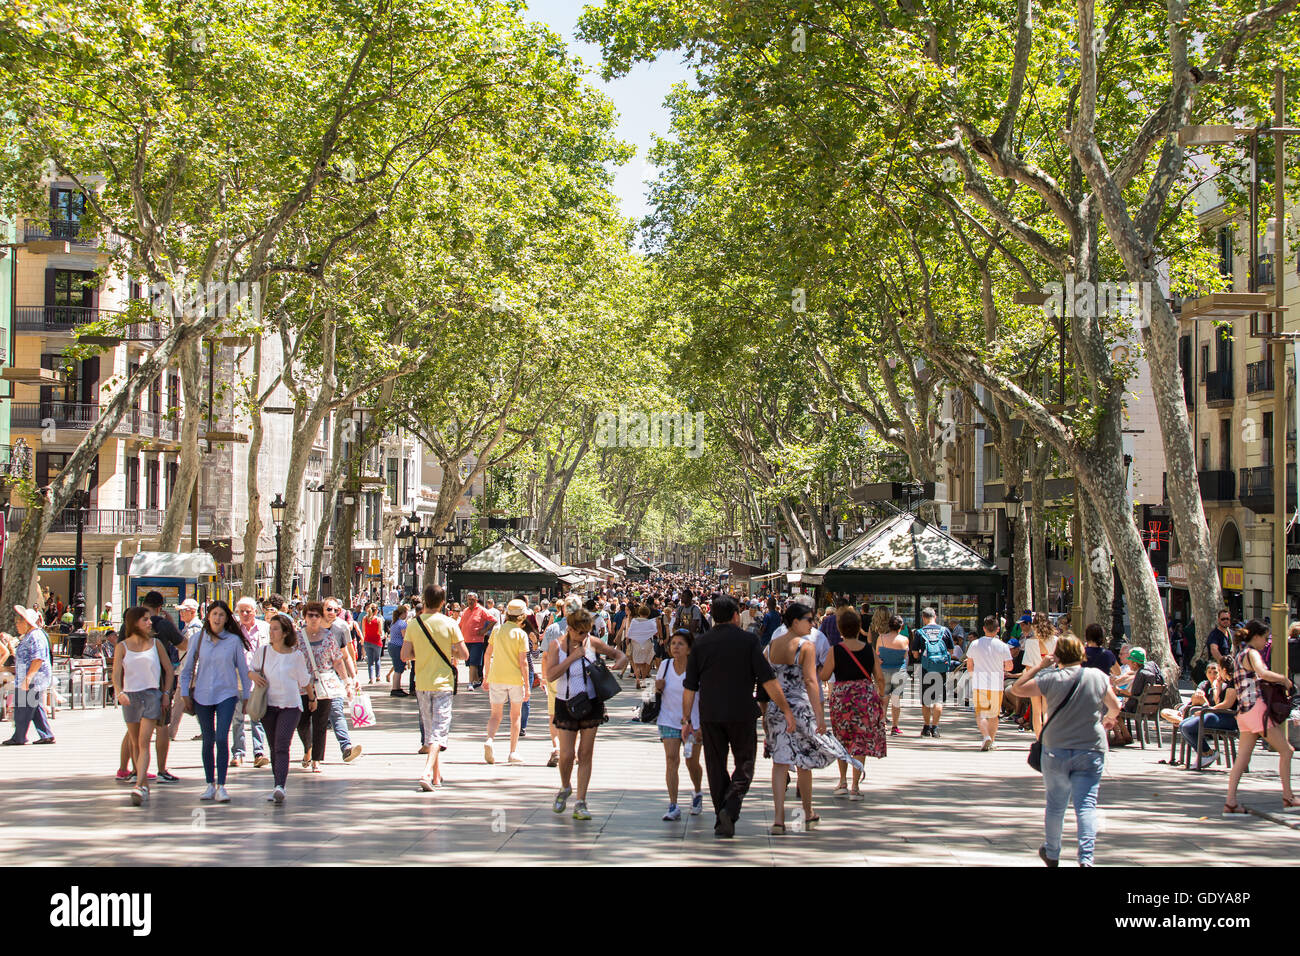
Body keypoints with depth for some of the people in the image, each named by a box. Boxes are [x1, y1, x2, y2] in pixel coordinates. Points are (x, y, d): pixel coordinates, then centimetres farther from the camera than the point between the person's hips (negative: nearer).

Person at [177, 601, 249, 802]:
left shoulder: (234, 640, -1)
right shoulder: (199, 639, 3)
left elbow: (243, 670, 7)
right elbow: (186, 668, 11)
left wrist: (246, 696, 8)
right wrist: (184, 694, 7)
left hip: (226, 694, -2)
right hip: (202, 696, 2)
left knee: (222, 738, -13)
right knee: (208, 741, 8)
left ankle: (221, 786, -10)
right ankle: (210, 785, 17)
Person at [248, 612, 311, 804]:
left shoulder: (296, 656, -1)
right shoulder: (263, 651, 4)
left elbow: (304, 681, 13)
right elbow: (251, 669, 17)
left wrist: (312, 698, 26)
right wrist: (253, 675, -7)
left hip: (290, 705, -3)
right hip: (268, 705, 3)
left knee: (282, 745, -16)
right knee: (274, 748, 8)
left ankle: (280, 787, -28)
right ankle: (278, 786, 17)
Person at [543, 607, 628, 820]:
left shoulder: (592, 643, -2)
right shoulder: (557, 646, -7)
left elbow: (618, 654, 12)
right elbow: (550, 675, -19)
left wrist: (616, 665, -11)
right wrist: (572, 657, -22)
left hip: (591, 703, 2)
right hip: (566, 704, -2)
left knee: (585, 754, 3)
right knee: (567, 754, -4)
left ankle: (581, 803, 8)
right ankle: (565, 788, 27)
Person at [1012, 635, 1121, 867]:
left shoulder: (1052, 678, -8)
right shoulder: (1098, 676, -1)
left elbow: (1018, 688, -1)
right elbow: (1115, 706, 12)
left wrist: (1039, 666, 3)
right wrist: (1108, 719, 33)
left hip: (1056, 750, 0)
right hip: (1091, 751, 0)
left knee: (1055, 804, 15)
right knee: (1086, 804, -3)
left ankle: (1052, 854, 31)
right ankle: (1086, 857, -19)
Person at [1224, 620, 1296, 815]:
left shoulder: (1239, 656, 22)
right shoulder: (1252, 653, -6)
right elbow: (1262, 673, -26)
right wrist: (1283, 678, -11)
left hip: (1243, 710, 9)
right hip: (1256, 706, -9)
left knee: (1242, 758, 2)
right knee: (1285, 750, 1)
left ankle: (1230, 802, -6)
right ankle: (1288, 798, 4)